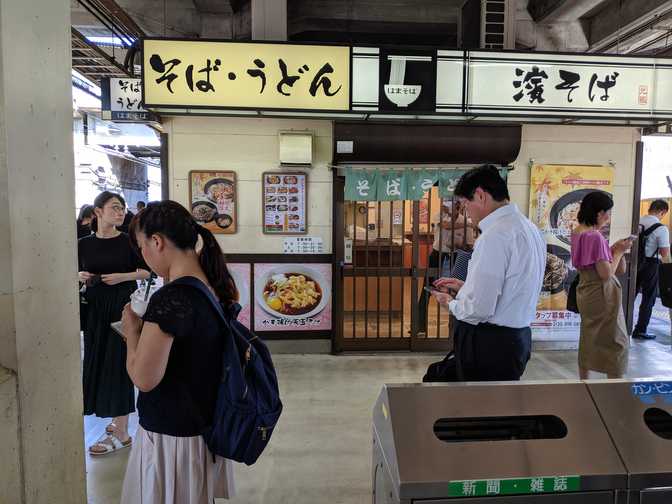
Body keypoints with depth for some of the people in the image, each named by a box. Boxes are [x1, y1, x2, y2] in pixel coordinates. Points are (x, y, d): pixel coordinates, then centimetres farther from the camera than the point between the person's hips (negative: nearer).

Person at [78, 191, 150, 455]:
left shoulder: (128, 241, -5)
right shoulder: (84, 244, 4)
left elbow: (145, 272, -1)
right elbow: (76, 273, 13)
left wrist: (123, 276, -16)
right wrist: (80, 277, -9)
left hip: (123, 306, -4)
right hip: (95, 308, 4)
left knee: (118, 364, -3)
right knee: (98, 363, 9)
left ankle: (121, 433, 5)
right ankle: (118, 419, 28)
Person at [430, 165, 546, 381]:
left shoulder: (495, 235, -21)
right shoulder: (530, 228, 9)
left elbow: (479, 309, -23)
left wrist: (450, 302, -3)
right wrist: (465, 287, 17)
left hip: (488, 345, -9)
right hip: (518, 338, 9)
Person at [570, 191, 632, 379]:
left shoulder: (578, 232, 5)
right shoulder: (596, 237, -22)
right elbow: (606, 274, -21)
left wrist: (614, 248, 5)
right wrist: (619, 251, -10)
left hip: (585, 292, 9)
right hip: (602, 295, -9)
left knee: (588, 339, 17)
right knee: (616, 342, 4)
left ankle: (584, 381, 27)